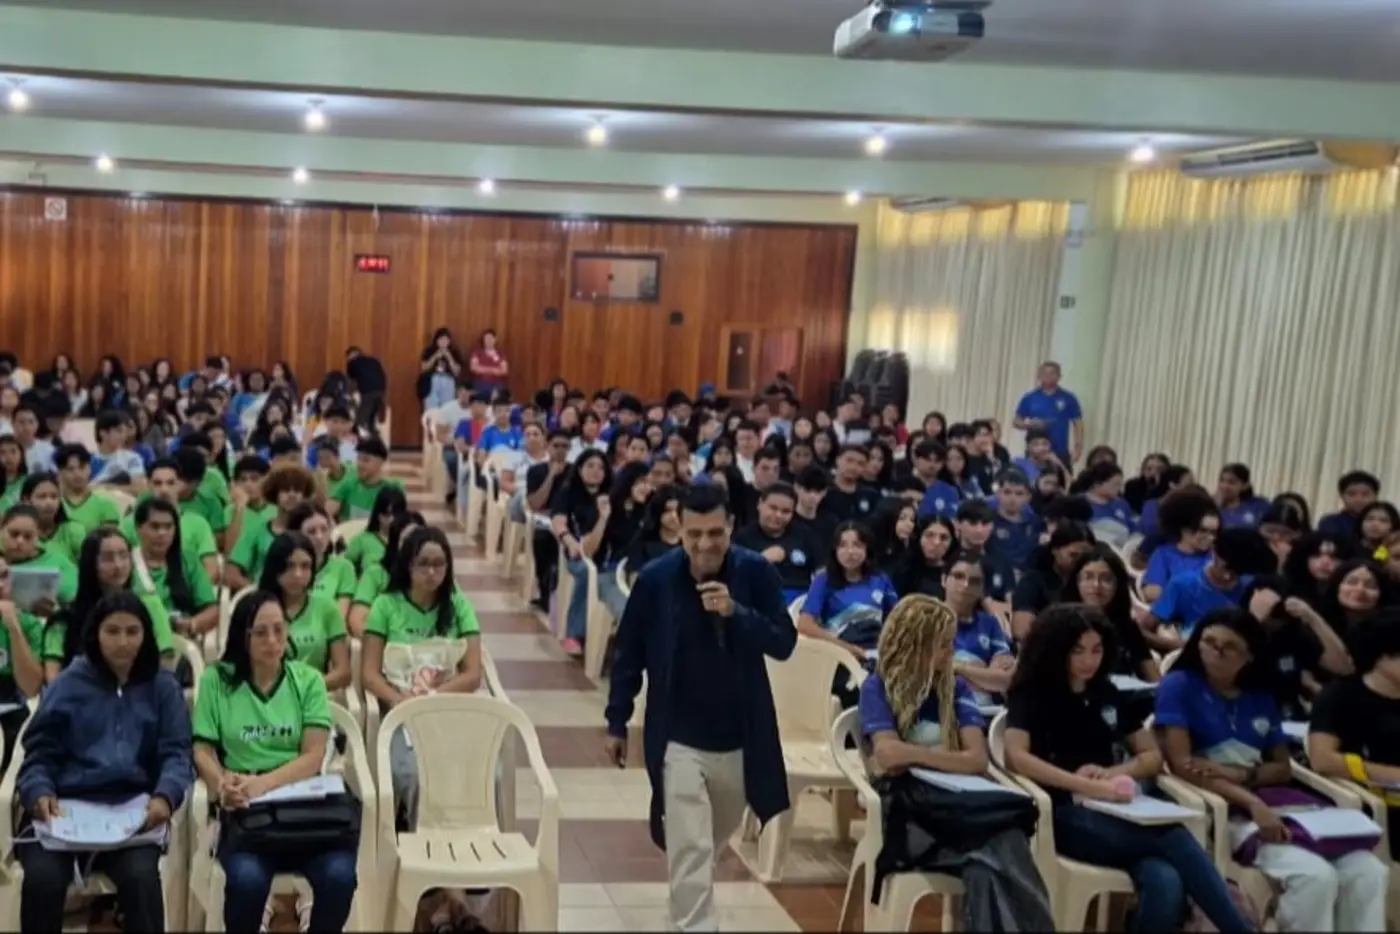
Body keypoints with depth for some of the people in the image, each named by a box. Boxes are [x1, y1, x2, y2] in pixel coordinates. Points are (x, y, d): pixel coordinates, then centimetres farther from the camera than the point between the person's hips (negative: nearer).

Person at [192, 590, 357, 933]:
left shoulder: (308, 680, 9)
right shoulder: (216, 680, 8)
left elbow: (313, 757, 0)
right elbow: (203, 751, 5)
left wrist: (262, 783, -17)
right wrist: (224, 783, -18)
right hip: (244, 808, -1)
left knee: (339, 875, -28)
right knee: (247, 879, -33)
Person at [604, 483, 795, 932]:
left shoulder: (756, 572, -10)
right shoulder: (655, 578, -12)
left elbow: (784, 643, -10)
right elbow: (629, 653, -1)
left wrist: (736, 612, -26)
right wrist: (617, 722, 3)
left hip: (740, 737, 3)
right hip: (679, 738, -3)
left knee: (712, 841, 24)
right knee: (690, 849, -9)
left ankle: (687, 896, 53)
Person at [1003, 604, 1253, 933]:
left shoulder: (1107, 694, 18)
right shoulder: (1030, 695, 1)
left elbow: (1152, 756, 20)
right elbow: (1015, 757, -17)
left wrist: (1113, 773, -3)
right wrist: (1088, 786, -26)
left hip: (1112, 815, 5)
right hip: (1063, 817, -5)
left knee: (1166, 884, -33)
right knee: (1176, 841, -30)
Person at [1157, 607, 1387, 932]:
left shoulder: (1261, 698, 19)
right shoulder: (1179, 685, 2)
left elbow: (1284, 769, 15)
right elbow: (1182, 764, -9)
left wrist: (1241, 774, -9)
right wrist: (1252, 803, -21)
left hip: (1278, 802, 6)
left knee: (1369, 872, -19)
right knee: (1315, 876, -30)